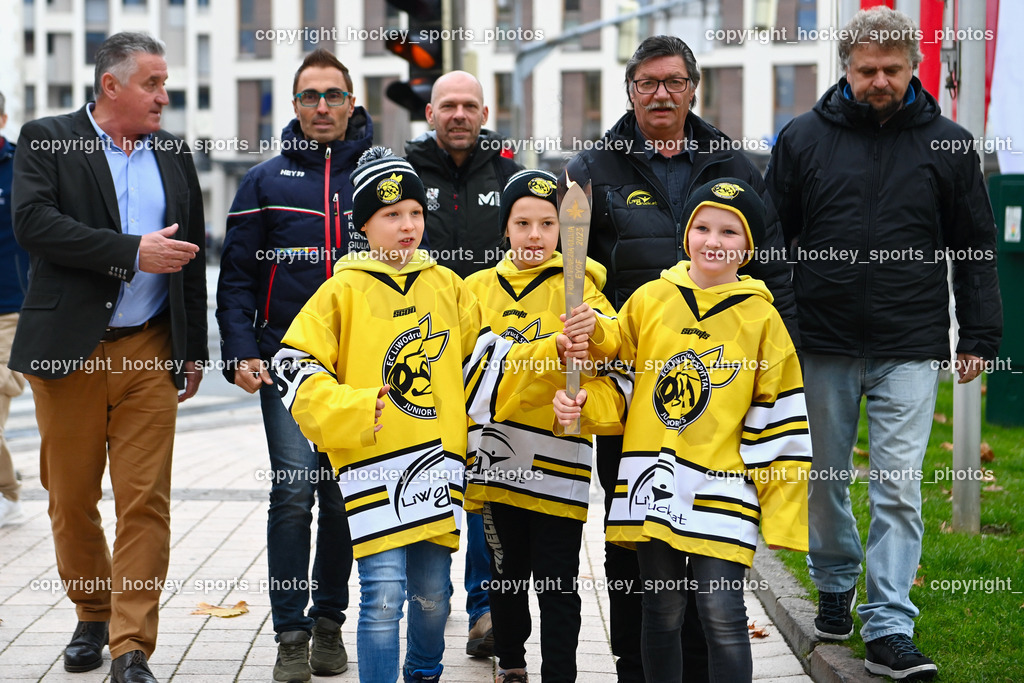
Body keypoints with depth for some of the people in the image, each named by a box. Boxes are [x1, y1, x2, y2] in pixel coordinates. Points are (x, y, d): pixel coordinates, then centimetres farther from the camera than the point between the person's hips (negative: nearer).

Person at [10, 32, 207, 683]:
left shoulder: (175, 154, 13)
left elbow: (192, 257, 17)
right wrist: (133, 252, -18)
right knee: (71, 499, 9)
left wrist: (195, 350, 14)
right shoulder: (46, 140, 1)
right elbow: (34, 222, -15)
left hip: (149, 354, 2)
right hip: (69, 351, -2)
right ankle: (93, 616, 30)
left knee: (146, 501, -5)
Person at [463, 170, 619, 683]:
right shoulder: (478, 288, 10)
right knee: (505, 570, 15)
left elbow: (609, 341, -19)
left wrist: (591, 328, -41)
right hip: (497, 458, 4)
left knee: (557, 583, -1)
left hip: (556, 457, -3)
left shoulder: (574, 284, 0)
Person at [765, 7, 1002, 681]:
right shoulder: (804, 139, 3)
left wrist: (979, 337, 4)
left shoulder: (947, 143, 4)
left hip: (911, 350, -1)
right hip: (822, 346, 1)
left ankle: (889, 629, -2)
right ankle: (836, 583, 35)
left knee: (900, 487, -5)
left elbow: (976, 247, 8)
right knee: (826, 480, 12)